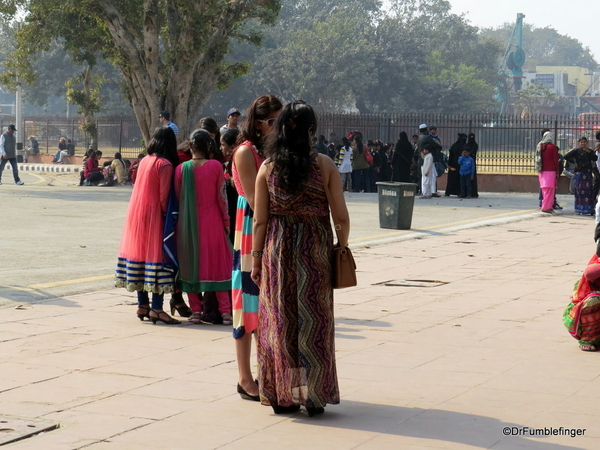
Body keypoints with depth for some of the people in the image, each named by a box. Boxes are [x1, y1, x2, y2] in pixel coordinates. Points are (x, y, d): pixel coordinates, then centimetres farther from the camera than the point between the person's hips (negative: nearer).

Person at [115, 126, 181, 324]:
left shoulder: (145, 161, 9)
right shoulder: (165, 165, -12)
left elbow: (139, 188, 13)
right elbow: (164, 197, -13)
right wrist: (167, 216, -2)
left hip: (136, 213, 8)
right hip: (154, 216, -8)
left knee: (140, 253, 11)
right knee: (157, 254, -5)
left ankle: (143, 305, 17)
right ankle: (156, 308, -9)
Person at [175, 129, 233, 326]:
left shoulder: (181, 169, -4)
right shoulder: (216, 166, -8)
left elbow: (177, 197, 2)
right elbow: (221, 196, -4)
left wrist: (180, 222, 13)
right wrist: (226, 221, 7)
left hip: (188, 224, 1)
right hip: (212, 222, -1)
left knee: (191, 264, 10)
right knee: (218, 263, 7)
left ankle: (196, 311, 7)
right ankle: (225, 311, 2)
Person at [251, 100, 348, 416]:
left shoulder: (267, 168, -2)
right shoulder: (324, 165, -6)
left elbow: (260, 221, -1)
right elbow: (341, 217, -5)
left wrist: (256, 258, 7)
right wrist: (342, 248, 10)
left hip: (277, 251, 1)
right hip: (315, 252, -1)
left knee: (279, 319, 9)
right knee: (314, 320, 7)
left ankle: (281, 395, 12)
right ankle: (313, 393, 8)